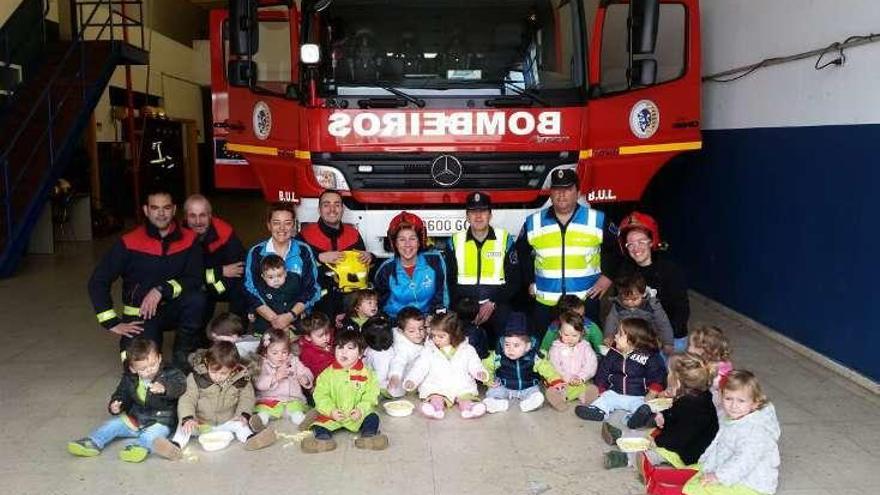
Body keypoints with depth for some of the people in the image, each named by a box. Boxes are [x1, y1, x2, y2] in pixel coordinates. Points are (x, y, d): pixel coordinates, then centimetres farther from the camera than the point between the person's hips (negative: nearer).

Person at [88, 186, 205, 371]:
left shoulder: (188, 240, -4)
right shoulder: (129, 243, -8)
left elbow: (196, 280, -11)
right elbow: (97, 282, -6)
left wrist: (162, 289, -26)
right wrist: (113, 323, -11)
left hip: (174, 308, 1)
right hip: (141, 313, -1)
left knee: (196, 299, -32)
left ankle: (182, 355, -9)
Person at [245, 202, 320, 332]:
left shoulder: (304, 251, 7)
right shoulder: (256, 253, 6)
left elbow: (311, 289, 3)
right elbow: (250, 291, 0)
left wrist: (290, 316, -11)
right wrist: (274, 319, -11)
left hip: (299, 319, 0)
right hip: (264, 321, 0)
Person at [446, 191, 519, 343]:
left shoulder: (505, 239, 5)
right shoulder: (455, 241, 8)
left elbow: (514, 281, 3)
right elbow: (450, 281, 6)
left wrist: (493, 304, -9)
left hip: (498, 308, 0)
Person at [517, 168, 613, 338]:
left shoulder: (598, 220, 0)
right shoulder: (533, 223, 4)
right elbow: (521, 254, 16)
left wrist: (608, 277, -1)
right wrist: (530, 281, 9)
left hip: (586, 302, -1)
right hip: (545, 305, 2)